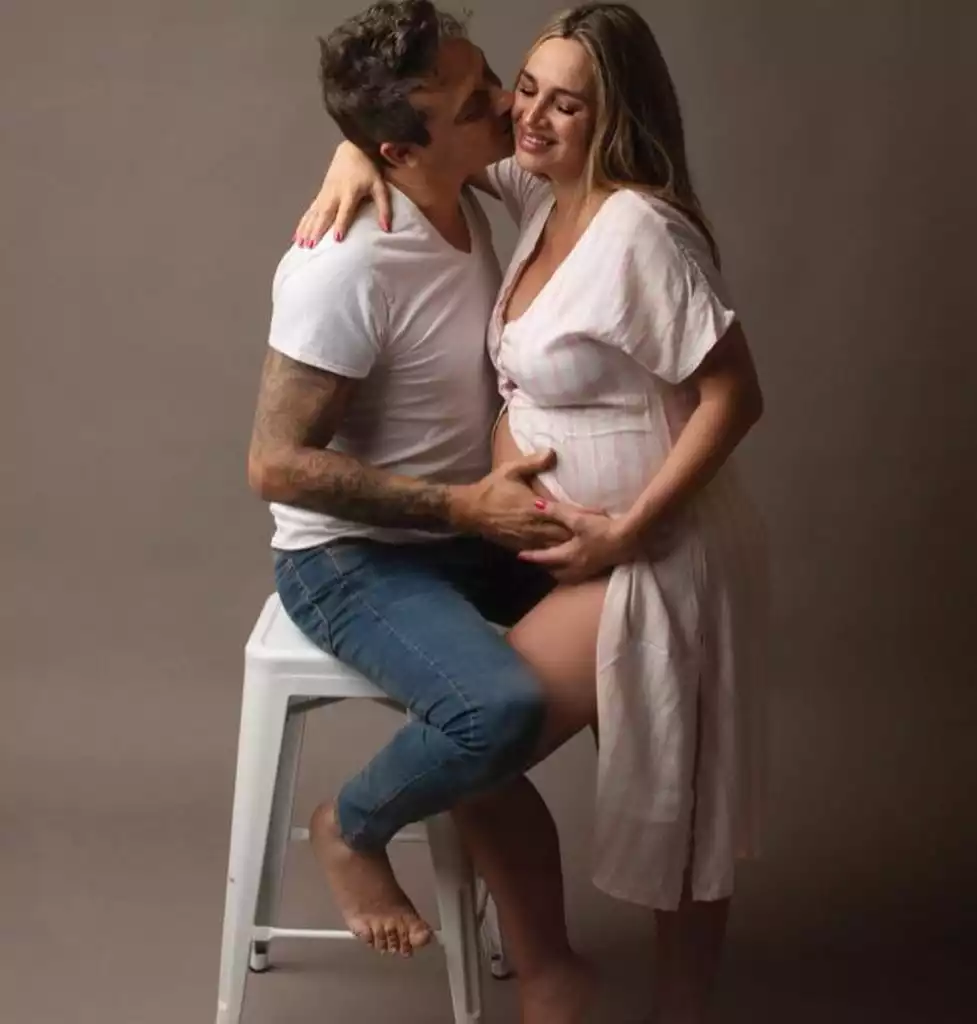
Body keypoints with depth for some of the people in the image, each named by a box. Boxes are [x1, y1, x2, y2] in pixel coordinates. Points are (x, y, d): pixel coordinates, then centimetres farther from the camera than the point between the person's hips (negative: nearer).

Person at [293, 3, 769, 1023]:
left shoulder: (640, 232, -23)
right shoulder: (542, 196, 3)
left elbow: (734, 397, -22)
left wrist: (626, 530, -21)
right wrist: (354, 157, -5)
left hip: (650, 555, -9)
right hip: (578, 543, 9)